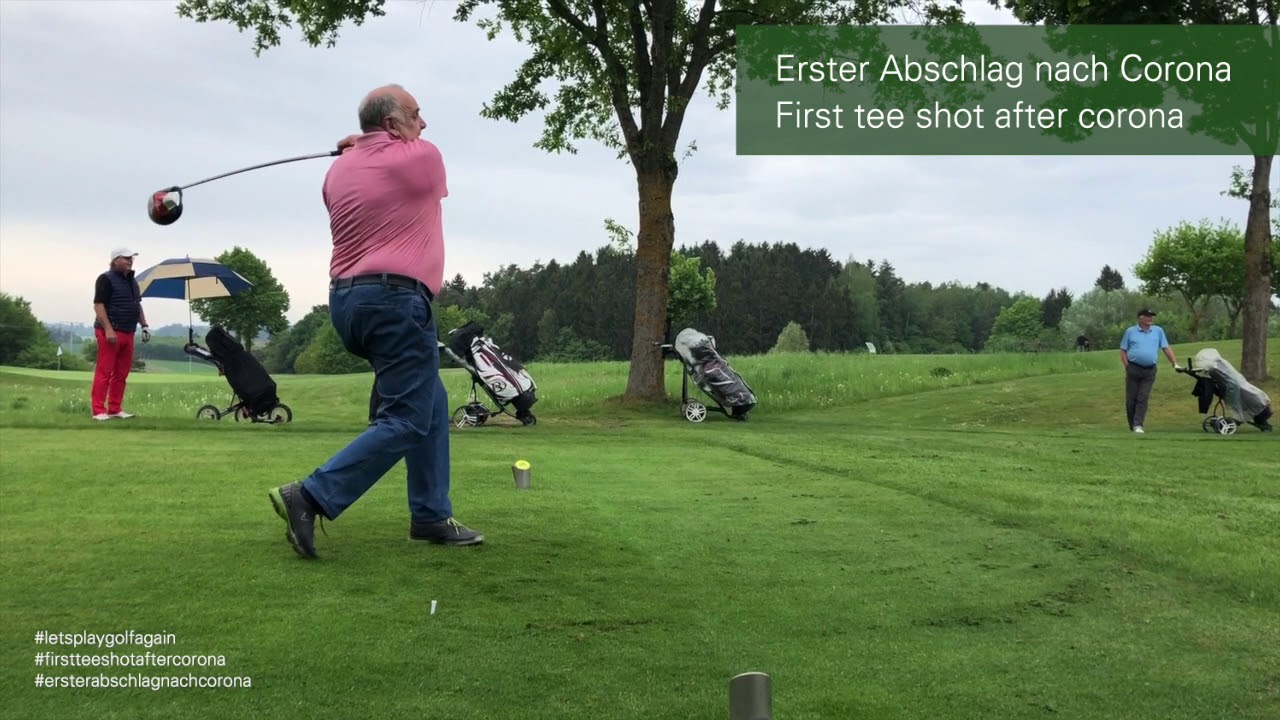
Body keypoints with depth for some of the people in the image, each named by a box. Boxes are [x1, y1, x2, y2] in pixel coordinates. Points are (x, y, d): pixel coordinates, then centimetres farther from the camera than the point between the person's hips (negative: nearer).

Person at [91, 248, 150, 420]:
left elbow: (137, 305, 27)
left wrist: (144, 326, 16)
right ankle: (99, 410, -7)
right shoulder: (106, 279, -7)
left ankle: (115, 409, 16)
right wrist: (108, 329, -22)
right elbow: (98, 305, -14)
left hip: (128, 333, 8)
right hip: (111, 333, -8)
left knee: (121, 373, 10)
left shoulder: (132, 281, 19)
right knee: (104, 372, -8)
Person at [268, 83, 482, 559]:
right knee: (405, 420, -7)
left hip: (346, 300, 9)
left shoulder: (338, 169, 13)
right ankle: (311, 496, -16)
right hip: (395, 299, -9)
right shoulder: (423, 157, -4)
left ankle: (431, 516, 17)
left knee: (430, 403, 17)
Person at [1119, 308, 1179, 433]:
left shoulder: (1158, 331, 9)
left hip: (1149, 371, 1)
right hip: (1133, 369, -1)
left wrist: (1175, 363, 1)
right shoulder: (1130, 331, 4)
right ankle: (1132, 425, 13)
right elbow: (1123, 351, 5)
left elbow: (1166, 348, 9)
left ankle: (1138, 425, -9)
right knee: (1131, 398, 2)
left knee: (1143, 398, -6)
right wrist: (1127, 367, -5)